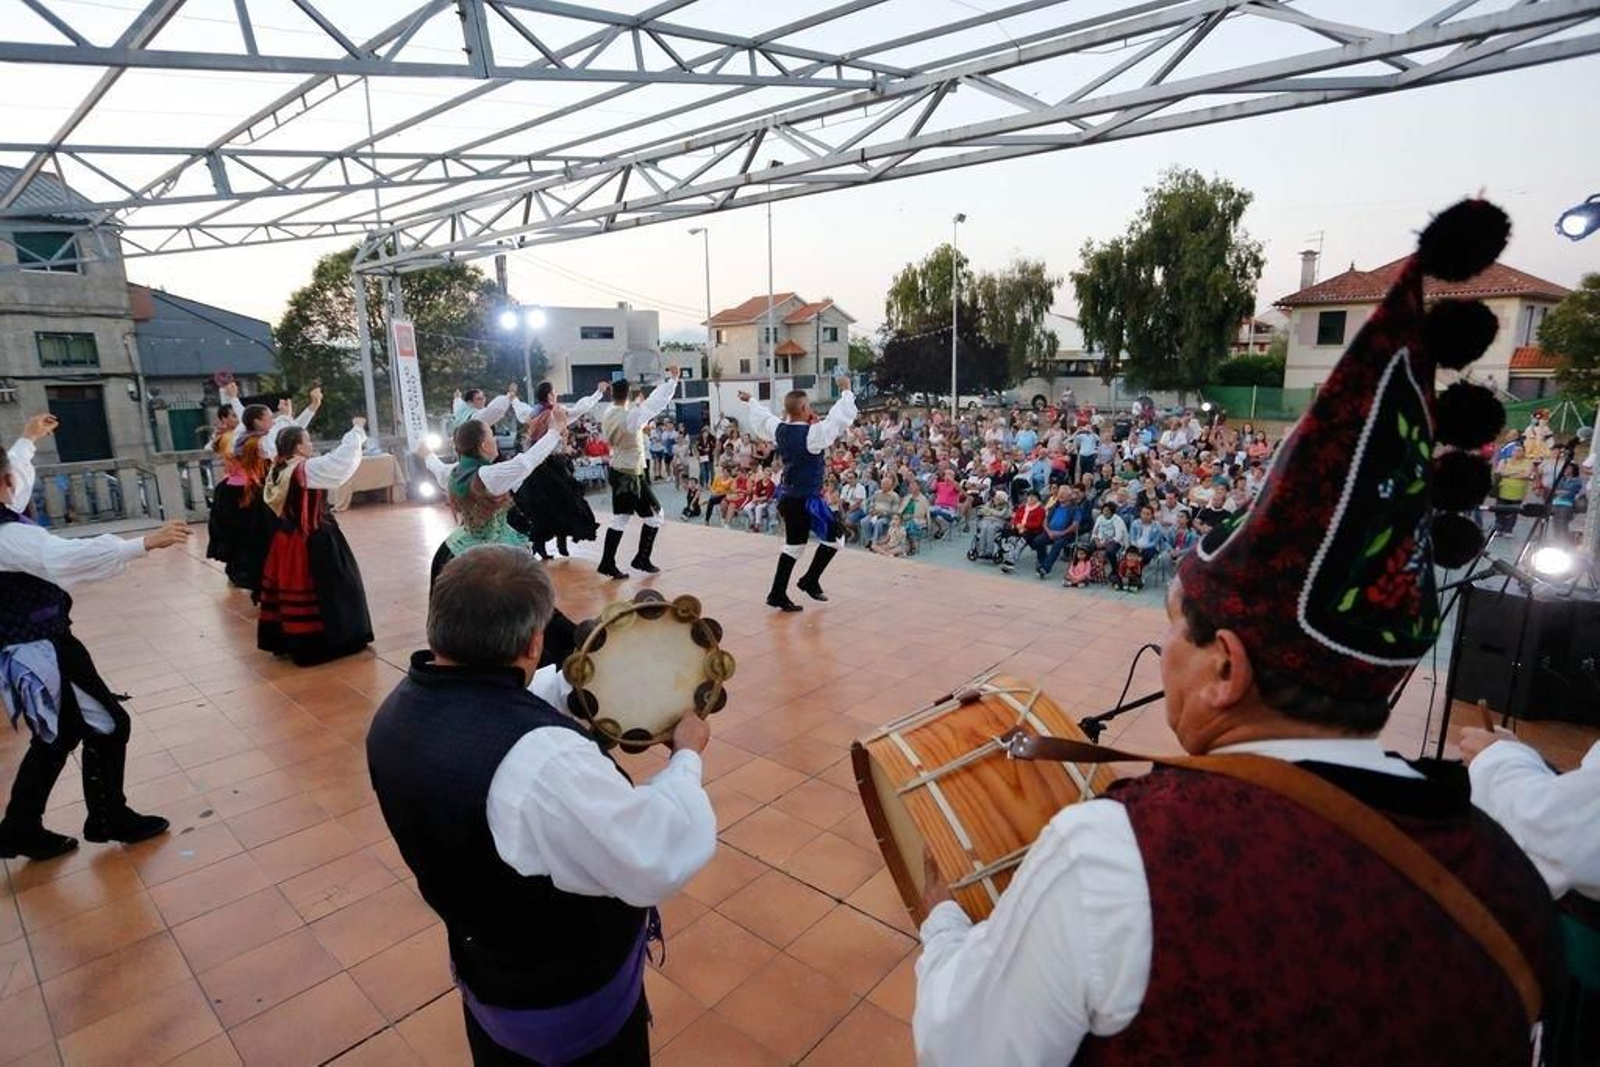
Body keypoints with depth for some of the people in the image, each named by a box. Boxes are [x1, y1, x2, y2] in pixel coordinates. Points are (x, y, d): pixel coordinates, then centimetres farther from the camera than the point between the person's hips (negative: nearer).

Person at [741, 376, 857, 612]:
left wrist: (750, 401, 38)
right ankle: (810, 581, 13)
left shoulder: (780, 430, 1)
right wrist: (846, 390, -4)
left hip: (787, 497, 8)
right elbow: (841, 417, -17)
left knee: (794, 545, 18)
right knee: (835, 536, 9)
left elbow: (762, 416, 20)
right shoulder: (813, 433, -20)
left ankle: (778, 594, 18)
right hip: (806, 500, -8)